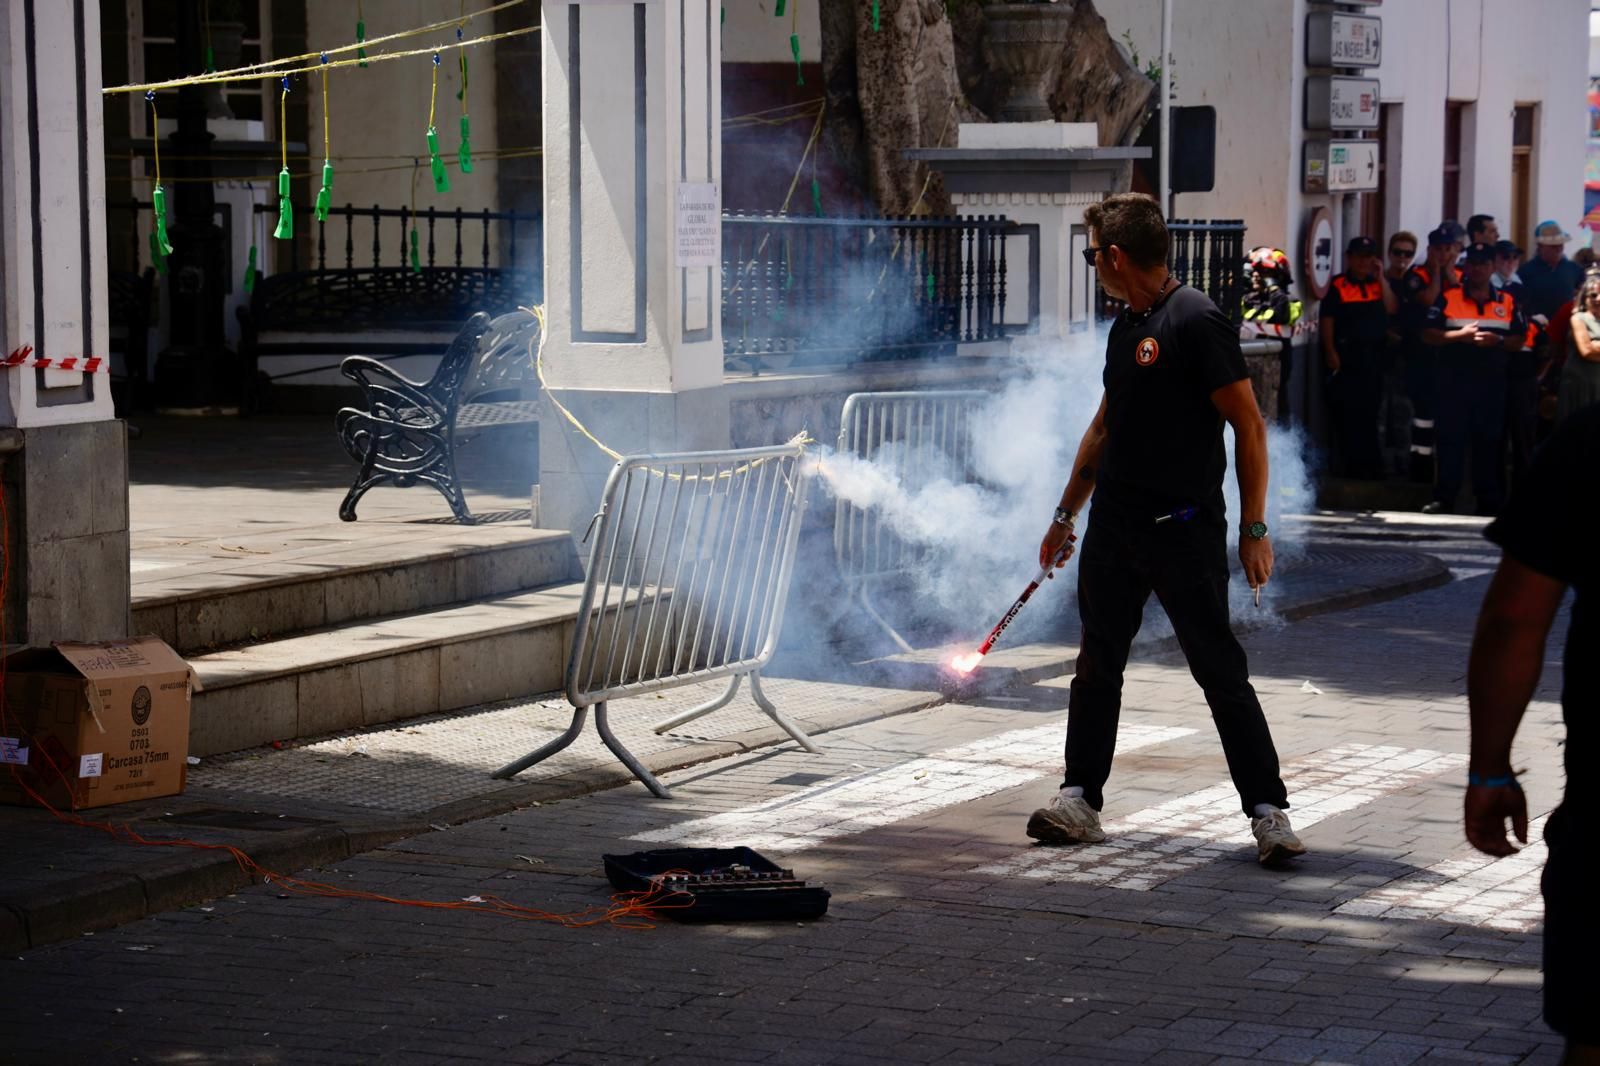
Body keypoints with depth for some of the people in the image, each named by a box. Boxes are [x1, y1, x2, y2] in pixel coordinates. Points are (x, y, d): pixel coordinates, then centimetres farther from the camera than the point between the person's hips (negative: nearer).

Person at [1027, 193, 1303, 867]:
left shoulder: (1196, 321, -13)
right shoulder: (1125, 328, 13)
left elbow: (1249, 426, -15)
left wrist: (1254, 527, -18)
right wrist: (1065, 516, 26)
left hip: (1185, 528, -8)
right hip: (1114, 528, 8)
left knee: (1221, 672, -5)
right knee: (1097, 665, 11)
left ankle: (1268, 810, -1)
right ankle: (1079, 802, 20)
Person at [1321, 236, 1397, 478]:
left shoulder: (1379, 284, 11)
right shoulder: (1338, 286, -2)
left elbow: (1392, 309, -4)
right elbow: (1328, 321, -5)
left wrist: (1381, 277, -4)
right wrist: (1331, 352, -13)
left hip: (1374, 354, 4)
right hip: (1347, 353, -4)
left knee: (1370, 411, 9)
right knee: (1348, 412, -2)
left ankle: (1370, 465, 14)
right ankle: (1352, 464, 4)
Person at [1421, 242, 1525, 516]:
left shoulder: (1507, 303, 11)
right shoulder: (1448, 298, 4)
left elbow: (1519, 340, 10)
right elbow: (1428, 334, -1)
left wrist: (1497, 340, -10)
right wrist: (1459, 335, -14)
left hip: (1492, 381, 2)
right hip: (1454, 379, -2)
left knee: (1490, 442, 4)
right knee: (1451, 440, -2)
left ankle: (1490, 501, 9)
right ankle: (1443, 498, 1)